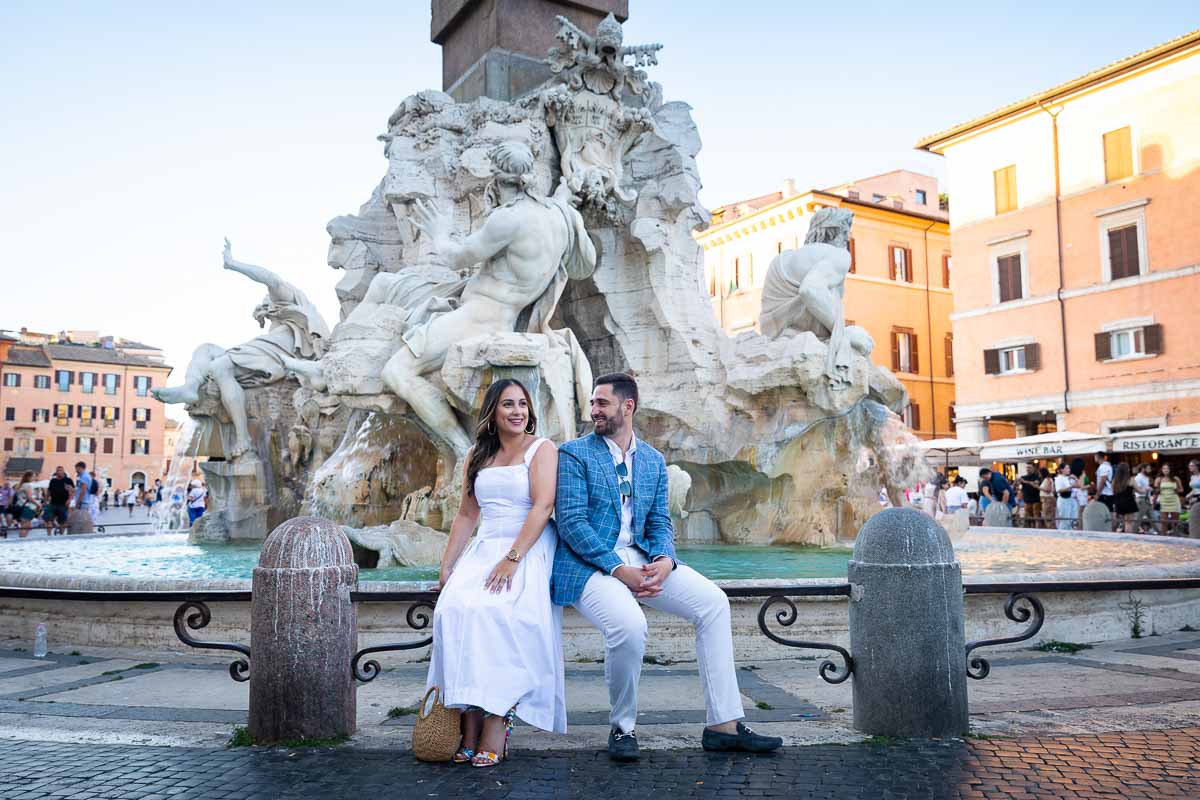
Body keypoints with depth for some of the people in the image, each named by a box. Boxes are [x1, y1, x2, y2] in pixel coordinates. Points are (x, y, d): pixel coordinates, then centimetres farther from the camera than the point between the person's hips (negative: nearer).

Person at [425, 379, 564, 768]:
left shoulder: (542, 449, 2)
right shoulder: (476, 455, 18)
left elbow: (543, 506, -11)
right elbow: (466, 515, 18)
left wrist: (511, 559, -20)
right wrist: (447, 566, 9)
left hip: (529, 551, -4)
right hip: (484, 549, 5)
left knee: (496, 611, -31)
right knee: (454, 609, -23)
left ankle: (496, 723, -24)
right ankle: (470, 724, -20)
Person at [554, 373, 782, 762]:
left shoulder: (654, 460, 14)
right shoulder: (573, 454, -2)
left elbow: (659, 522, 12)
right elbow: (570, 522, -11)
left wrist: (664, 561, -12)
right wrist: (618, 569, -20)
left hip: (640, 558, 5)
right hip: (589, 565, -5)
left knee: (713, 602, -12)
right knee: (629, 625, -33)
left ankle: (724, 725, -5)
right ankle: (622, 728, -6)